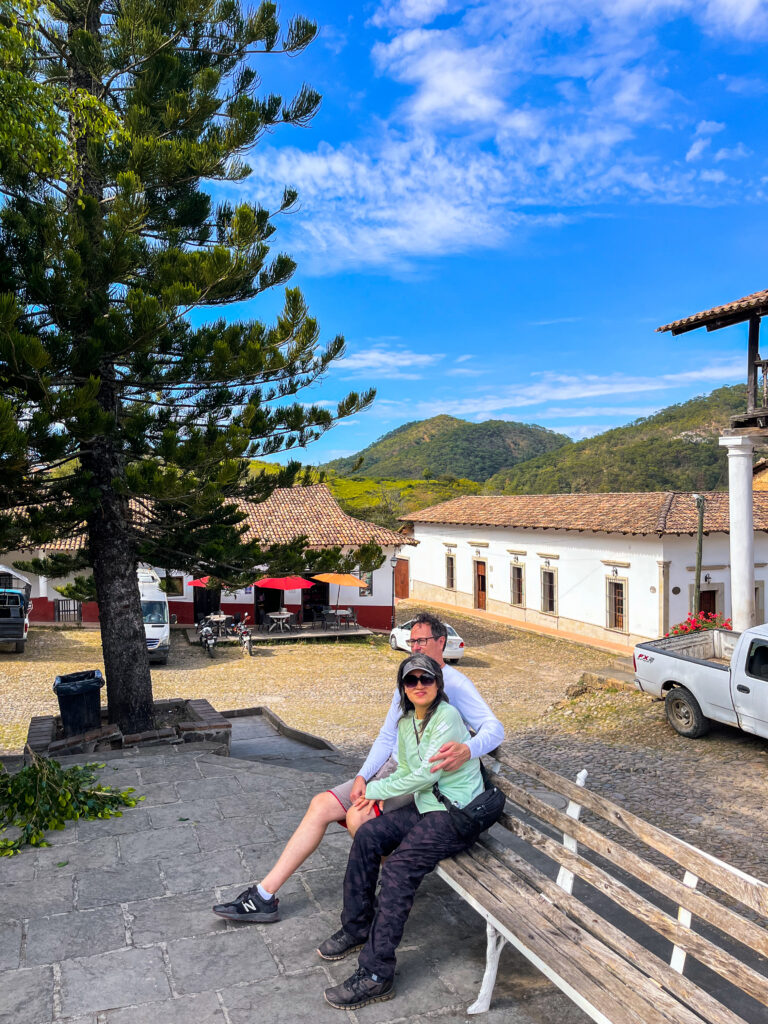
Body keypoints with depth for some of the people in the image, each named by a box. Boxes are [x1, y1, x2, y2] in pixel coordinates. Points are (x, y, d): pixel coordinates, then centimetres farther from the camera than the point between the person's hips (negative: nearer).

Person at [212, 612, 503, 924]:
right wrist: (362, 777, 0)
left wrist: (467, 750, -44)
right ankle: (264, 896, 2)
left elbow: (494, 728, -22)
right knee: (321, 804, -3)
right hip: (388, 769, 8)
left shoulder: (455, 684, -10)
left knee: (358, 818, -28)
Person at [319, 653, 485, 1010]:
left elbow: (427, 774, -22)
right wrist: (378, 790, -4)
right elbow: (405, 770, 16)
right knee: (367, 835, -6)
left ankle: (376, 975, -18)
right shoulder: (406, 722, 8)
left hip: (457, 815, -8)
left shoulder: (447, 718, -19)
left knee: (399, 867, -23)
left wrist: (376, 789, -12)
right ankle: (356, 928, 10)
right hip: (425, 806, 8)